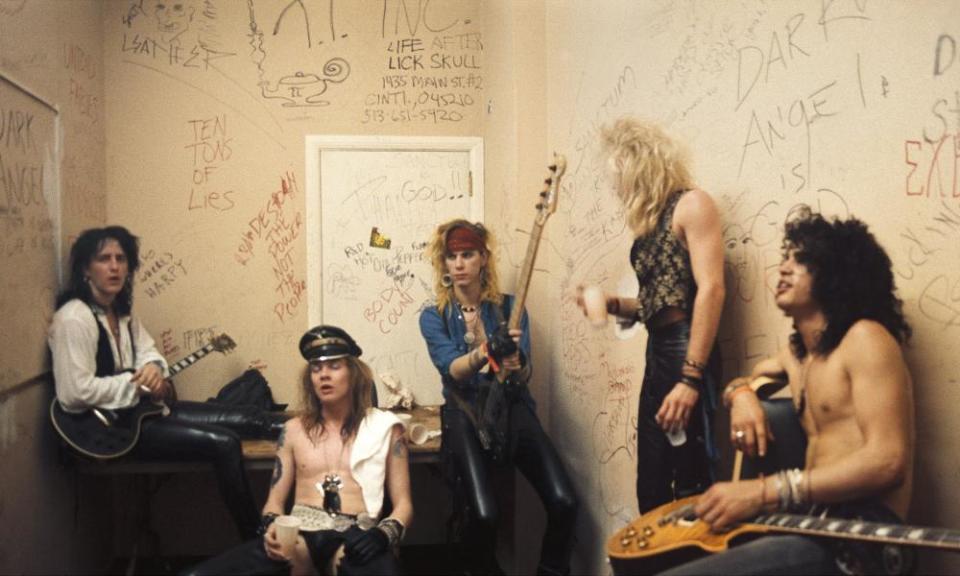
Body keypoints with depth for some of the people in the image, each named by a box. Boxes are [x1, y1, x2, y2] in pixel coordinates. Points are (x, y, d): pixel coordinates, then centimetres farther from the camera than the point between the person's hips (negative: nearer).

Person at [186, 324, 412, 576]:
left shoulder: (384, 426, 13)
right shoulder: (295, 429, 20)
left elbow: (403, 504, 11)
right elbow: (275, 500, 19)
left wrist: (383, 534, -12)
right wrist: (271, 527, -5)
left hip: (354, 539, -3)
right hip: (297, 536, 4)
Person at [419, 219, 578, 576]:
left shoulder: (509, 307, 5)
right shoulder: (434, 316, 2)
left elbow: (524, 375, -4)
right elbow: (452, 370, -14)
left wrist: (515, 364, -29)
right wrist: (481, 355, -36)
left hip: (512, 407, 2)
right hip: (465, 413, -2)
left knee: (564, 502, -18)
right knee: (483, 514, -25)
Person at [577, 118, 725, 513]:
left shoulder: (690, 205, -6)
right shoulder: (651, 219, 17)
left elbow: (711, 290, -17)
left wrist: (690, 378, -24)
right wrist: (613, 305, 1)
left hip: (685, 353, -9)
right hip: (656, 354, 9)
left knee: (690, 489, -6)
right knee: (651, 490, 12)